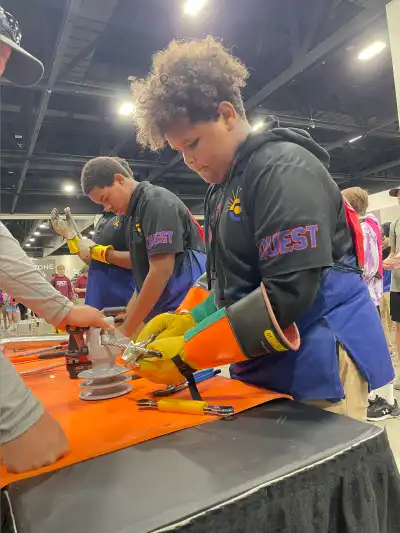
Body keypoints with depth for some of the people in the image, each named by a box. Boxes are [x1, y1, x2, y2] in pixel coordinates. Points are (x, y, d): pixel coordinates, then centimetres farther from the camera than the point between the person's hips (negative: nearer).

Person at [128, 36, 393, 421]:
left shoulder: (284, 168, -15)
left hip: (317, 358, -8)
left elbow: (289, 293, -24)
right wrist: (185, 321, -3)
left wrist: (187, 354, -20)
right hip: (263, 366, 8)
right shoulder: (222, 190, 13)